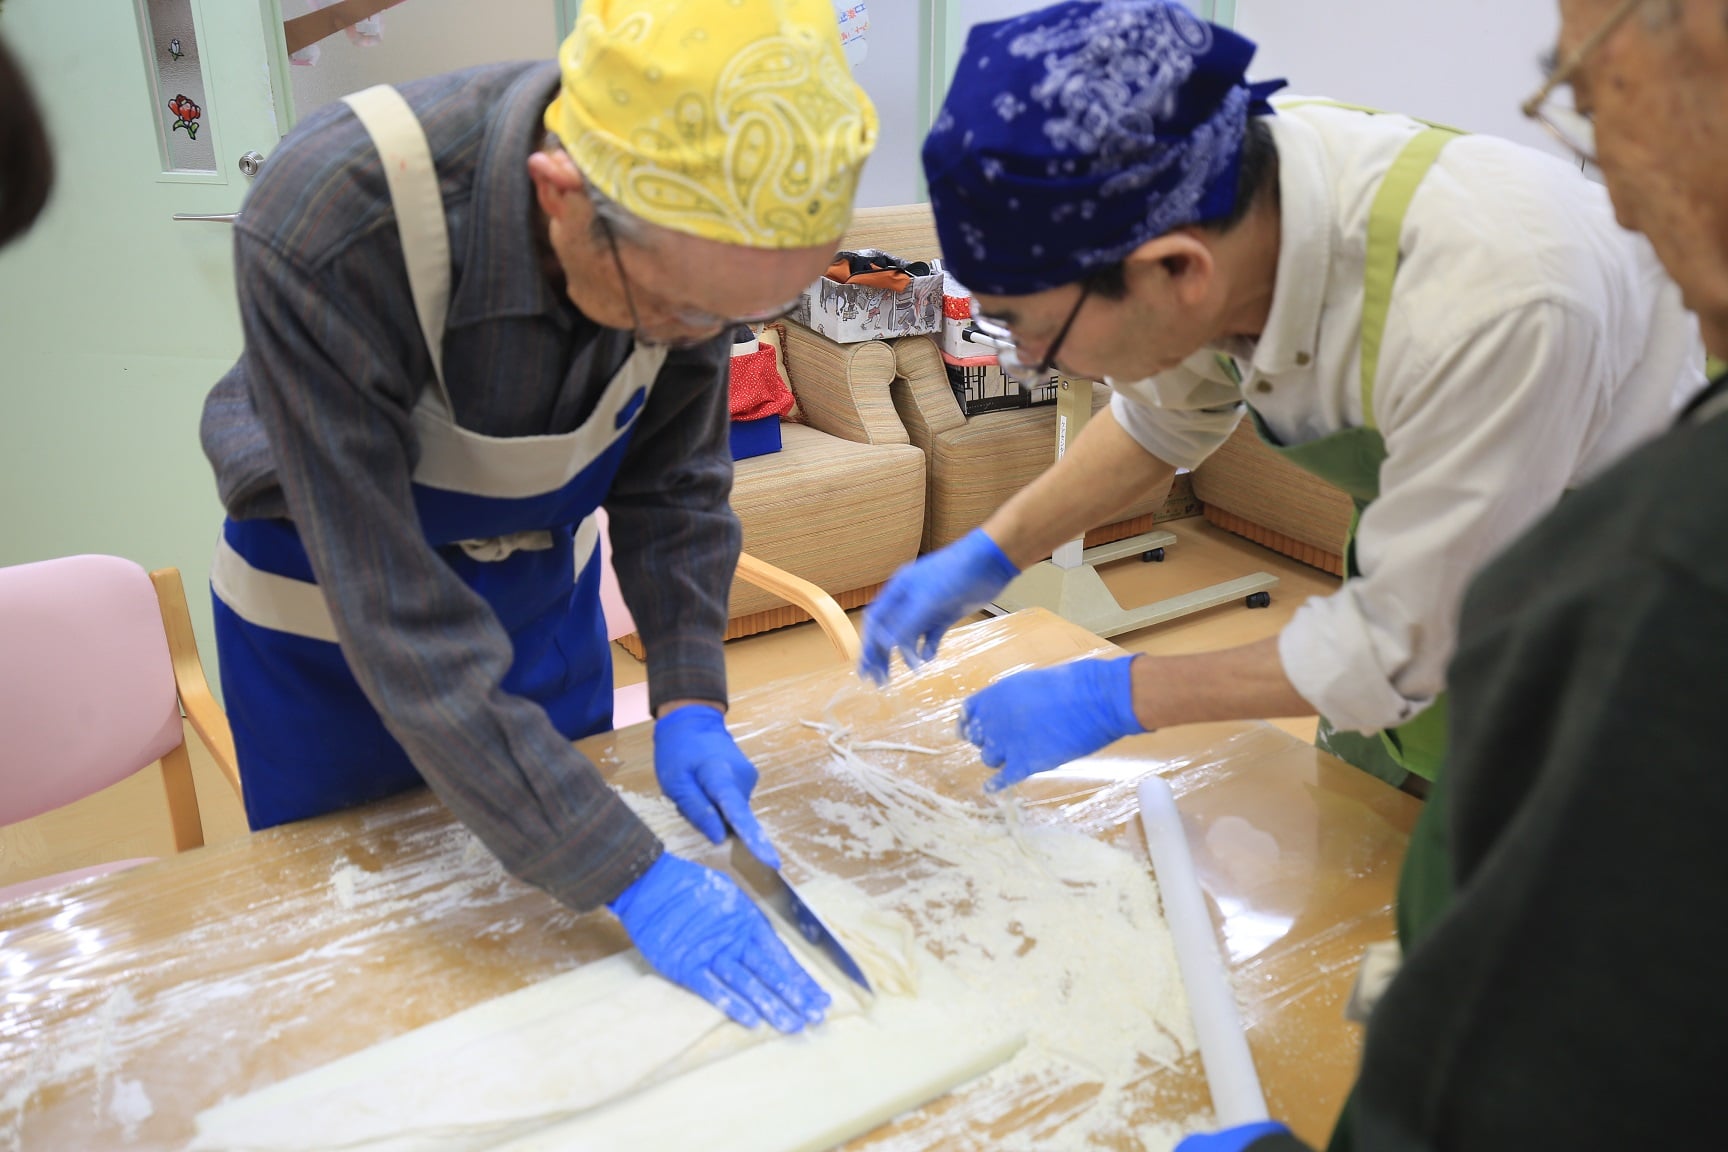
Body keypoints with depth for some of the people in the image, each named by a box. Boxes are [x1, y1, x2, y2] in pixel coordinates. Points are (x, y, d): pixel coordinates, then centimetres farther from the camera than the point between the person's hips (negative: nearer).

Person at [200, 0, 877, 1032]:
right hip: (332, 608, -3)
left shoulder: (696, 226, -26)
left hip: (548, 576, 4)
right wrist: (635, 878, -37)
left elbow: (675, 473, -9)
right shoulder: (325, 238, -40)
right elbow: (399, 619, -37)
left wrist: (689, 696, -20)